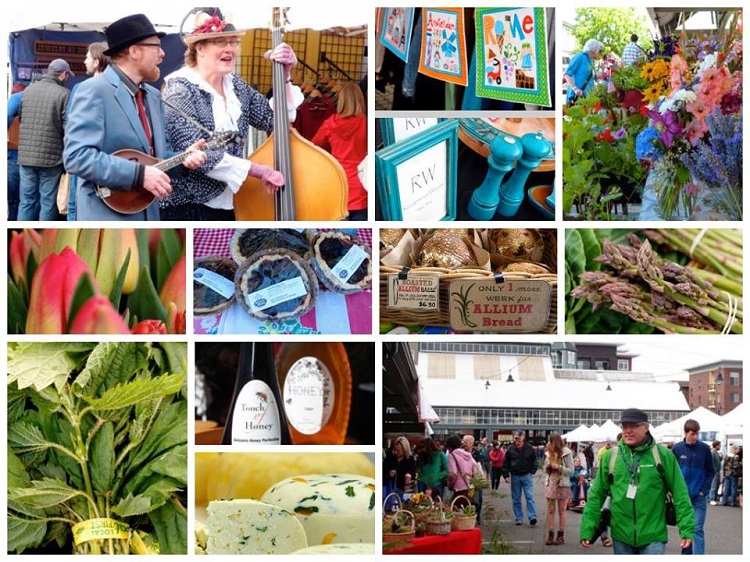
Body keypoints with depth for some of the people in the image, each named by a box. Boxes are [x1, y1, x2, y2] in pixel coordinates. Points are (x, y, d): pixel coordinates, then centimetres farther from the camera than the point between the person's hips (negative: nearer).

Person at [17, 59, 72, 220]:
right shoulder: (64, 94, -10)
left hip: (26, 155, 5)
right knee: (48, 203, 3)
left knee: (27, 201, 10)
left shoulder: (28, 90, 6)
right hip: (51, 157, -5)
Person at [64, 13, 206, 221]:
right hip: (108, 220, -9)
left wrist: (182, 158, 2)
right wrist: (139, 174, -25)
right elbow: (76, 156, -22)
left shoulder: (152, 95, 17)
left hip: (146, 217, 9)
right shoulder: (95, 91, -11)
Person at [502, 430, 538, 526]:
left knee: (530, 497, -8)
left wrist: (532, 472, -1)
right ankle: (519, 518, 13)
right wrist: (506, 475, -1)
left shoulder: (529, 449, -2)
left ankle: (532, 517, -11)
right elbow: (505, 464, 5)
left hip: (527, 476, -2)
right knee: (516, 499, 6)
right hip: (515, 476, 2)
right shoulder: (510, 450, -2)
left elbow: (534, 461, 9)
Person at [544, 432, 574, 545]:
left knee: (561, 511, 3)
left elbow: (571, 471, -7)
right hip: (550, 484, 4)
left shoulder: (566, 453, -7)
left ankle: (561, 536, 7)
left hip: (562, 485, -4)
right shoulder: (548, 453, 7)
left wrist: (559, 467, -19)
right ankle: (550, 535, 5)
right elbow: (545, 470, 12)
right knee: (550, 511, 3)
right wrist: (548, 465, -8)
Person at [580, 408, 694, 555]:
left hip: (653, 537, -3)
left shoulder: (663, 455, -4)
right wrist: (587, 530, 0)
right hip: (621, 537, 3)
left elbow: (680, 495, -3)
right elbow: (597, 495, 4)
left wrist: (686, 529, -9)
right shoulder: (611, 456, 2)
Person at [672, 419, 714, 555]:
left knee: (697, 530, -7)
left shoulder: (704, 449, -4)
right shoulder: (677, 448, -2)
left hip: (699, 497, -2)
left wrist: (704, 490, -5)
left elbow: (710, 472, 3)